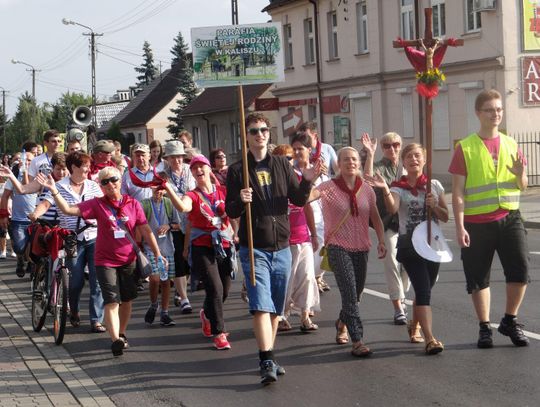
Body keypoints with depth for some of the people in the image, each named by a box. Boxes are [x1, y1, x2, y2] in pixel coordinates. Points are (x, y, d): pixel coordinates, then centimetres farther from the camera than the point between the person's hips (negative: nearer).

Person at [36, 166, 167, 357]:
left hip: (128, 260, 3)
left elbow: (146, 231, 1)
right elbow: (68, 209, -14)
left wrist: (157, 253, -1)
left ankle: (122, 334, 34)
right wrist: (54, 190, -25)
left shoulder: (133, 204, -2)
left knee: (127, 300, 15)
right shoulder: (97, 204, -6)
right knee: (112, 301, -12)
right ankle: (116, 340, -18)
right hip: (105, 261, -3)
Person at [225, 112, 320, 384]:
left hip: (281, 248, 4)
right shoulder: (237, 170, -1)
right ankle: (267, 362, -16)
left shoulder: (281, 165, 8)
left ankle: (268, 357, 23)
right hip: (254, 249, -4)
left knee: (276, 308, 11)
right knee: (261, 306, -14)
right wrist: (240, 201, -24)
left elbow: (299, 200, 6)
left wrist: (307, 181, -13)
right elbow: (231, 212, -3)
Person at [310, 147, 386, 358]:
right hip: (338, 247, -5)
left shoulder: (366, 189, 5)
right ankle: (357, 341, -15)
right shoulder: (330, 187, -8)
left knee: (355, 293, 15)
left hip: (361, 247, 5)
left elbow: (375, 218, 12)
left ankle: (342, 324, 44)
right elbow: (309, 195, -27)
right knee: (350, 293, -15)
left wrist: (381, 241, -1)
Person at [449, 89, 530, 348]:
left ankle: (510, 321, 13)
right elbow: (457, 191, -4)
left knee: (520, 270, -7)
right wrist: (459, 226, -11)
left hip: (509, 218, 3)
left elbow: (522, 186, 14)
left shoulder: (511, 145, 9)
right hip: (477, 223, -2)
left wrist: (520, 174, -9)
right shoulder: (465, 148, -2)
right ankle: (484, 328, 19)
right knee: (478, 278, 4)